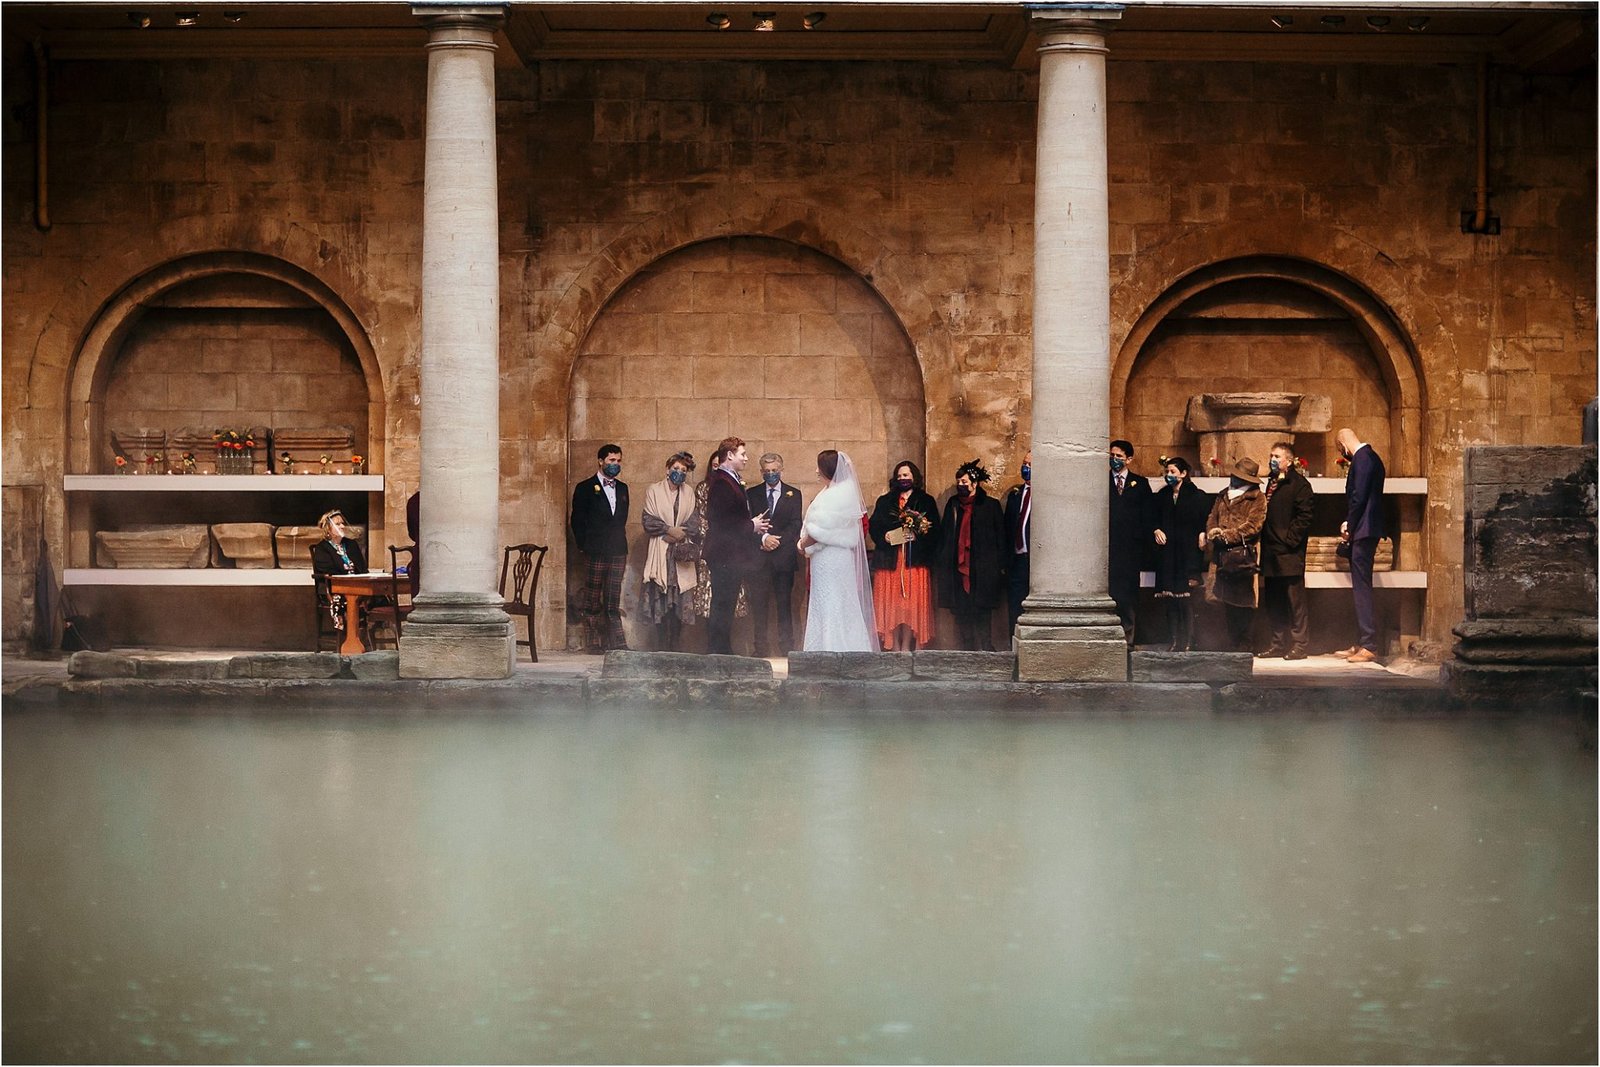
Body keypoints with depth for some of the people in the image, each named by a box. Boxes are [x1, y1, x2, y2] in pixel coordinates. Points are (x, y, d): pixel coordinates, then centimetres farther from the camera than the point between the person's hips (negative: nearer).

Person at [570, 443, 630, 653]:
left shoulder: (622, 488, 17)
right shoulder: (585, 488, 2)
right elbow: (578, 521, 0)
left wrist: (622, 546, 12)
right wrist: (584, 548, -5)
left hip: (617, 552, 4)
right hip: (596, 554, -4)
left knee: (613, 602, 3)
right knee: (592, 601, -2)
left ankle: (617, 643, 1)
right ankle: (593, 643, 1)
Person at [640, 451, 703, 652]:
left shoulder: (689, 494, 13)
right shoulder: (654, 491, 7)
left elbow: (694, 524, 5)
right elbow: (648, 520, -2)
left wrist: (677, 534, -11)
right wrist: (669, 530, -11)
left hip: (681, 556, 2)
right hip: (660, 554, -2)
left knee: (680, 603, -3)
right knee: (660, 603, -7)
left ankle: (676, 648, 0)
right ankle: (662, 648, -6)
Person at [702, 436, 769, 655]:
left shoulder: (731, 481, 18)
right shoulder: (721, 483, -15)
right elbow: (721, 521, -22)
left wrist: (753, 524, 8)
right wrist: (751, 526, -12)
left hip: (732, 555, 10)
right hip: (725, 554, -10)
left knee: (725, 606, 12)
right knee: (723, 606, -8)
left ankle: (723, 651, 15)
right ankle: (717, 651, -7)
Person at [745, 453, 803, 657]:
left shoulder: (793, 494, 10)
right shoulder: (752, 494, 11)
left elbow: (796, 525, 2)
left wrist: (777, 540, -9)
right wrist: (763, 538, -13)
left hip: (784, 555, 0)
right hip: (759, 556, 0)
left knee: (784, 603, 1)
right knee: (758, 602, -2)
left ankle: (787, 646, 3)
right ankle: (761, 646, 2)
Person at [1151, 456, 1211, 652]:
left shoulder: (1198, 496, 0)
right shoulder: (1161, 496, 14)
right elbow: (1153, 519, 21)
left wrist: (1203, 534, -16)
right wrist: (1156, 530, 2)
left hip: (1189, 553, -5)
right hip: (1167, 554, 5)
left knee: (1186, 600, -8)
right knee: (1170, 600, 3)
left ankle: (1188, 642, -6)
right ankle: (1175, 641, 7)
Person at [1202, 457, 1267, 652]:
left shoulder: (1256, 498, -2)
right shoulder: (1223, 496, 18)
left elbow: (1252, 526, -10)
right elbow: (1212, 517, 18)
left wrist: (1225, 535, -13)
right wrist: (1210, 532, -5)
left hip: (1243, 556, -6)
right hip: (1223, 555, 6)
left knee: (1243, 603, -4)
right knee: (1228, 602, 8)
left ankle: (1243, 645, 0)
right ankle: (1233, 644, 15)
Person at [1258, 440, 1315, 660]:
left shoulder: (1299, 485, -6)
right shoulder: (1271, 483, 19)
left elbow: (1304, 516, -13)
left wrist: (1289, 540, -15)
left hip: (1289, 554, -8)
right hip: (1271, 554, 8)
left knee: (1295, 601, -5)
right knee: (1273, 603, 10)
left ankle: (1299, 644, -3)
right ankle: (1279, 643, 17)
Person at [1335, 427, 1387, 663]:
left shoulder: (1362, 458, -12)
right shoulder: (1368, 457, 18)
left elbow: (1359, 496, -18)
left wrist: (1349, 526, -8)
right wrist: (1349, 525, 11)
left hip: (1363, 531, -10)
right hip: (1363, 531, 10)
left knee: (1362, 587, -10)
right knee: (1360, 587, 12)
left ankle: (1368, 646, -12)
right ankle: (1362, 643, 16)